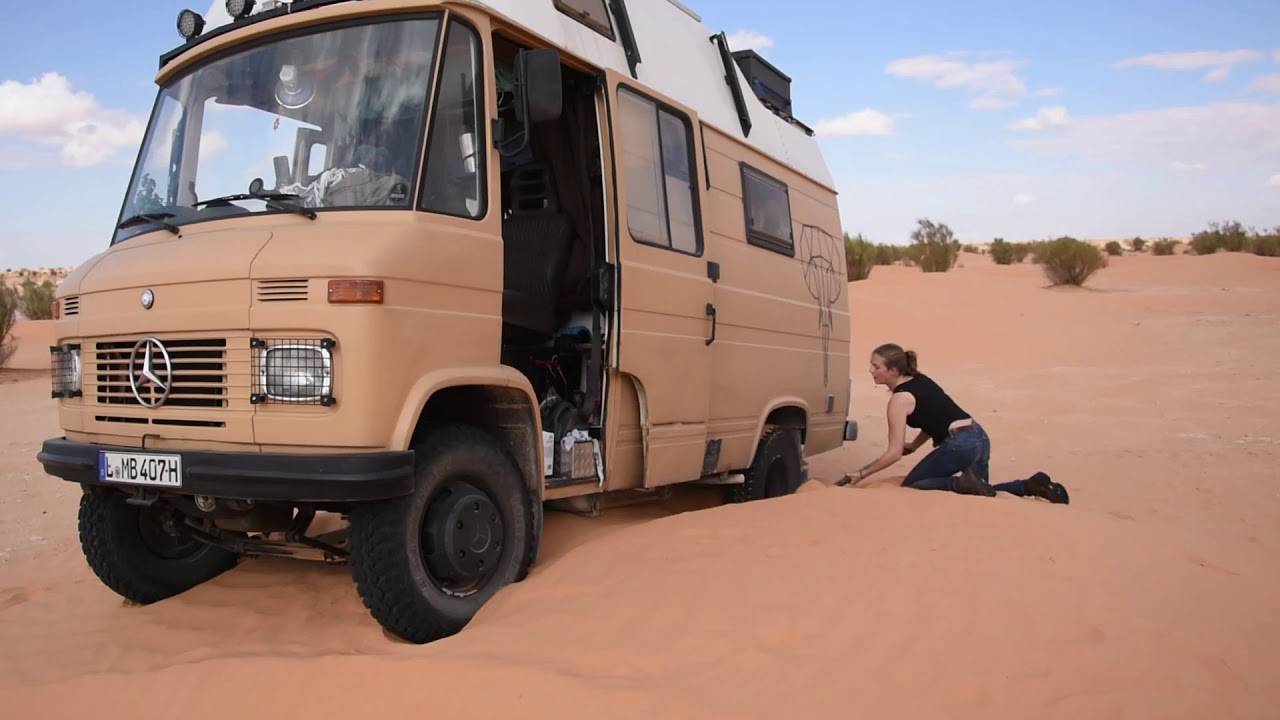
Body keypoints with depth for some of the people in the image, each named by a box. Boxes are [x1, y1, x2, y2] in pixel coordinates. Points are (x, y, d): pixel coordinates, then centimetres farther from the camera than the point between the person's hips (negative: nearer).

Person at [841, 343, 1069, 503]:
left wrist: (861, 473, -5)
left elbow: (894, 454, -12)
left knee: (910, 486, 1)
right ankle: (1031, 485, 10)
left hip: (960, 445, -9)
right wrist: (912, 446, 17)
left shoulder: (899, 400, -11)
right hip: (979, 437, 9)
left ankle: (963, 483, -16)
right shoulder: (920, 379, 15)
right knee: (983, 492, 27)